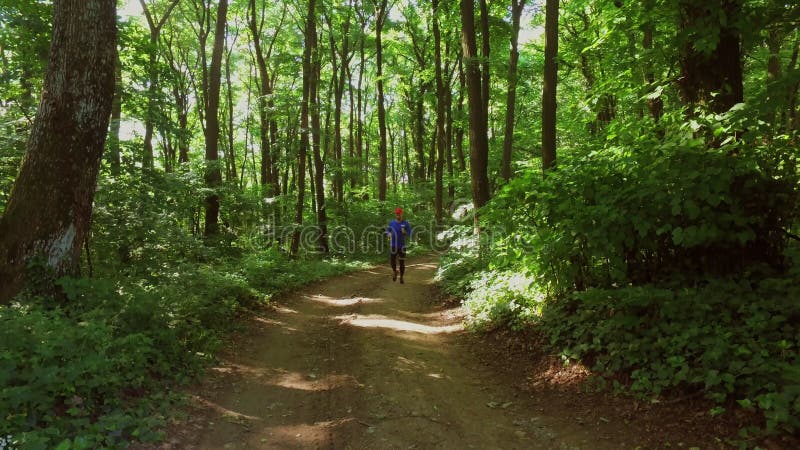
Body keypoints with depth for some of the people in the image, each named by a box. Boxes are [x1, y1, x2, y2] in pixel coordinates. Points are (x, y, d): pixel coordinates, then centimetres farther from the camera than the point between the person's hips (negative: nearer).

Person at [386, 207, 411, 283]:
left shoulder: (406, 223, -4)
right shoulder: (391, 223, 1)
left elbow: (409, 235, -3)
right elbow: (387, 231, 13)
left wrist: (404, 232, -25)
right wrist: (389, 234, -11)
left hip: (402, 246, -1)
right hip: (393, 246, 1)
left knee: (402, 262, 2)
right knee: (392, 261, -4)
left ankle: (401, 277, 20)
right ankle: (394, 271, 28)